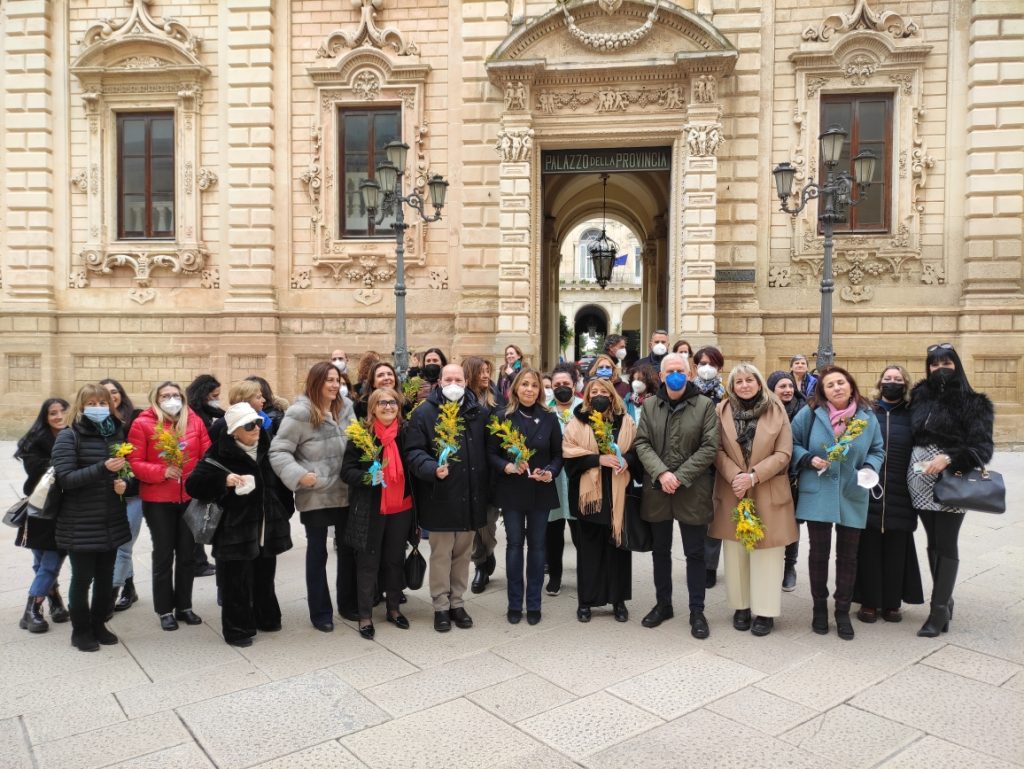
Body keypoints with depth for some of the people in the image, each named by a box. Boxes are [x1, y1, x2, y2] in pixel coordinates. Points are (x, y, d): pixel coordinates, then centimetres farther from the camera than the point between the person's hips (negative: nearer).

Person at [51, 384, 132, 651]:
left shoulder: (117, 432, 7)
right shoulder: (69, 436, -9)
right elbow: (65, 478, -17)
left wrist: (124, 483, -6)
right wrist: (102, 468, -29)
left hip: (111, 521, 5)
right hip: (80, 524, -5)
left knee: (105, 577, 13)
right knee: (82, 578, 5)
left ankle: (98, 625, 30)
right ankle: (81, 631, 22)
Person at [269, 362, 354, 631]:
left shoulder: (345, 408, 4)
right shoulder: (300, 413, -13)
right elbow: (278, 451, -14)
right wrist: (298, 475, -26)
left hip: (345, 493, 5)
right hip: (314, 495, -5)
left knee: (349, 548, 14)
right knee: (317, 552, 8)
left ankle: (348, 603, 32)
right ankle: (320, 612, 21)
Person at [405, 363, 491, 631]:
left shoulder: (479, 413, 6)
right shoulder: (424, 412, -5)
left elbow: (488, 450, 10)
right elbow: (413, 452, -9)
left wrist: (486, 487, 3)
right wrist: (432, 469, -25)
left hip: (470, 497, 4)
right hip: (439, 497, -3)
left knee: (463, 553, 14)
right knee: (441, 554, 7)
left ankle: (457, 602, 29)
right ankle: (441, 606, 21)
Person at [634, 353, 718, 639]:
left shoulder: (704, 405, -3)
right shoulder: (650, 405, 5)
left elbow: (710, 447, -9)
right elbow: (642, 443, -1)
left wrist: (680, 477, -16)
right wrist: (661, 473, -17)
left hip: (692, 492, -3)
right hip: (657, 490, 3)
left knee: (695, 553, 6)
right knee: (660, 551, 14)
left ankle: (697, 611, 19)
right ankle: (663, 604, 30)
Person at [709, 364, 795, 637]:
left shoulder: (776, 411, -1)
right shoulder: (722, 411, 2)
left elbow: (783, 453, -5)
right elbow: (717, 450, -2)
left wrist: (754, 476, -16)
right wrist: (734, 476, -17)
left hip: (768, 493, -1)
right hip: (732, 492, 2)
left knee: (766, 553, 2)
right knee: (735, 553, 8)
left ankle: (765, 610, 13)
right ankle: (741, 606, 21)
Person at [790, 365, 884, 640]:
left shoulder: (867, 417, 1)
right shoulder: (810, 414, -6)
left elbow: (877, 451, 10)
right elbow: (792, 444, 1)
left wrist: (869, 469, -9)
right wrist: (809, 459, -16)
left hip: (853, 497, 2)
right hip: (817, 495, -2)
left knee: (848, 555, 10)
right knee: (819, 552, 9)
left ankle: (843, 611, 26)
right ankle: (819, 606, 26)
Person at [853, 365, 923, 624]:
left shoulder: (913, 415, 7)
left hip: (899, 494, 1)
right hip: (868, 490, -1)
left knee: (896, 549, 8)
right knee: (869, 548, 4)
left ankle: (892, 602, 20)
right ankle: (869, 601, 15)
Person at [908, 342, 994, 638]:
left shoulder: (974, 403, -4)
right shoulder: (919, 398, 8)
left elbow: (983, 448, -10)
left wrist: (948, 459, -24)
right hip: (921, 481, 4)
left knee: (946, 544, -2)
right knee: (933, 542, 12)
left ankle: (939, 610, 5)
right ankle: (944, 601, 25)